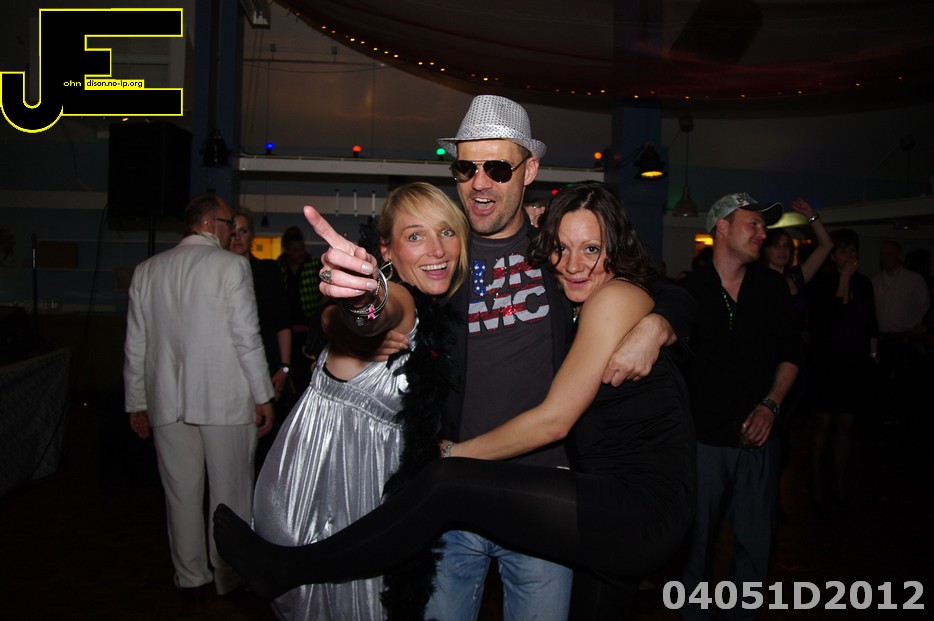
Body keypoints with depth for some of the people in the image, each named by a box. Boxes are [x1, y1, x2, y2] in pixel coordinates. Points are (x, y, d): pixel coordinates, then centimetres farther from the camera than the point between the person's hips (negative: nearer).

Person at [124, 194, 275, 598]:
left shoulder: (147, 270, 9)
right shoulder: (230, 265, -6)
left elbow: (135, 345, 11)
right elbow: (247, 337, -11)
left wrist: (137, 402, 18)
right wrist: (263, 397, -5)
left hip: (167, 401, 5)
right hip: (225, 398, -4)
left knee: (181, 492, 13)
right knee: (230, 492, 7)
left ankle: (190, 577, 25)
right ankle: (231, 576, 18)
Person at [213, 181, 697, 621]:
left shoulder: (616, 296, -12)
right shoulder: (585, 306, 17)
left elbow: (553, 421, -13)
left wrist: (453, 453, -3)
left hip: (641, 508, -9)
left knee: (447, 482, -15)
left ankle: (287, 569, -1)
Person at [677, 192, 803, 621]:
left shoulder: (772, 288, 3)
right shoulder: (688, 291, -6)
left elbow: (790, 355, 10)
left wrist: (770, 405, -3)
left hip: (756, 439, 3)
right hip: (702, 440, -2)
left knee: (756, 541, 11)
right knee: (697, 541, 10)